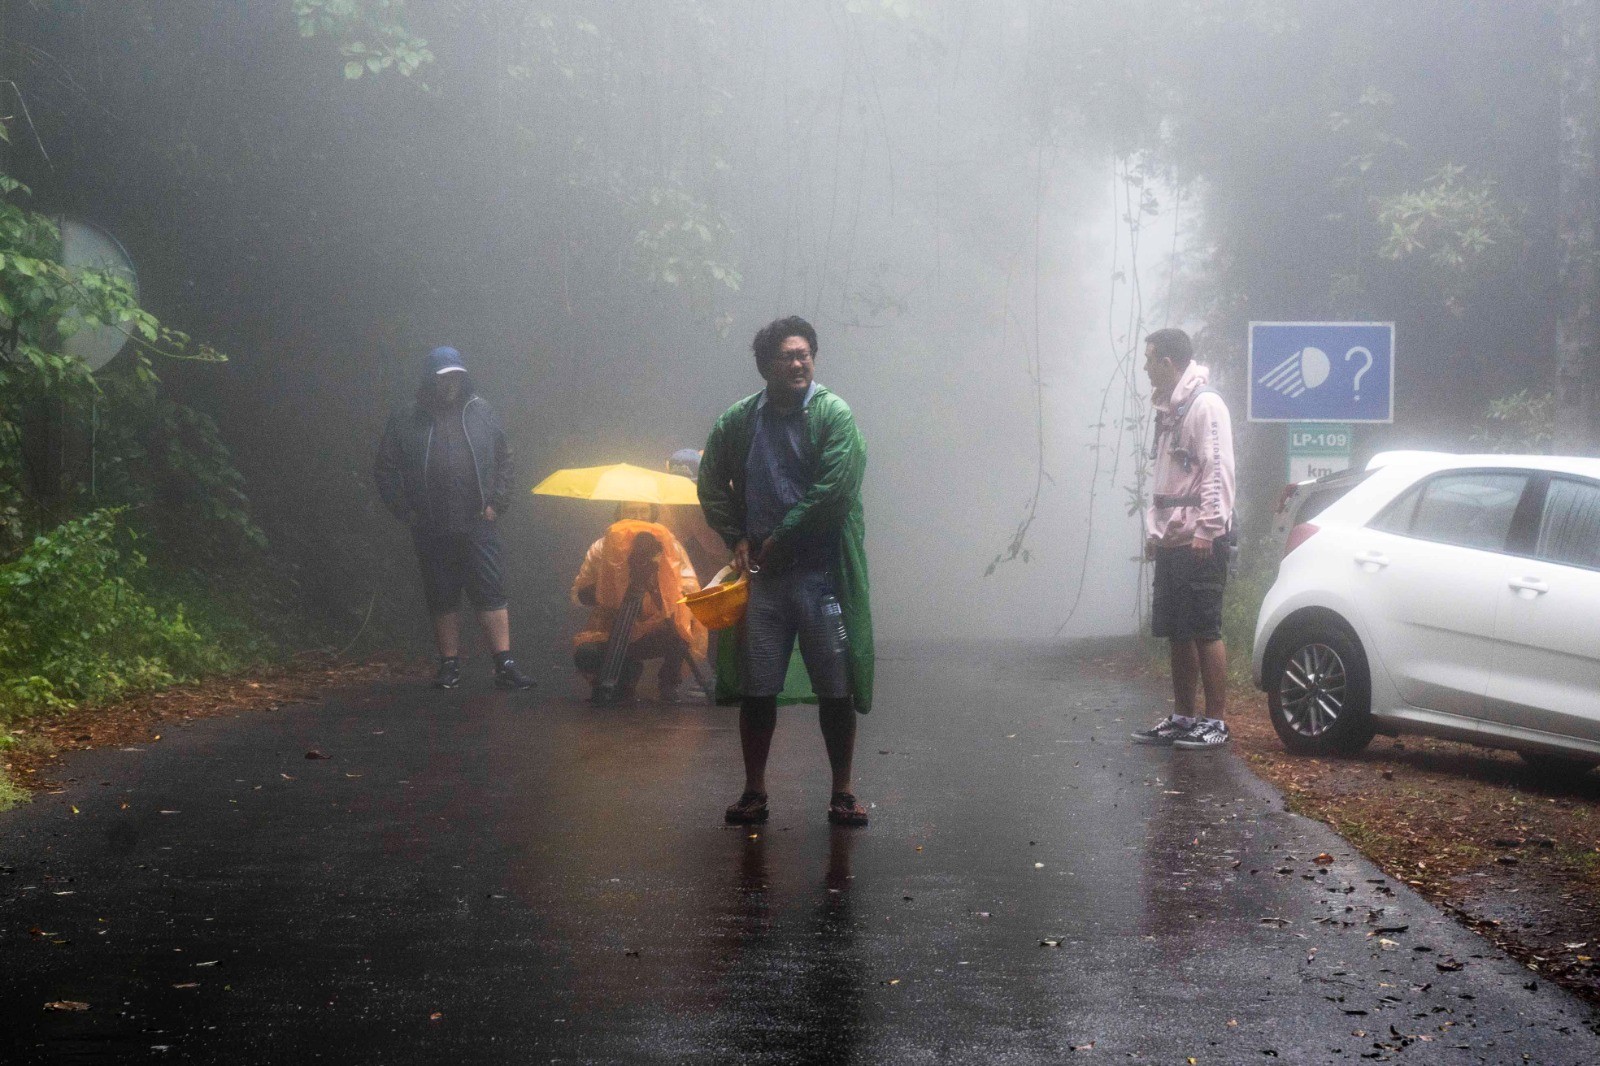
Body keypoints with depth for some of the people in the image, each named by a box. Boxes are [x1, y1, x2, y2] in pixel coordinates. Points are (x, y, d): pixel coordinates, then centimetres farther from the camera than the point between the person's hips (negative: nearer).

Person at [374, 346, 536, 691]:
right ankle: (450, 665, 17)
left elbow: (503, 461, 11)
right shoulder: (406, 422, 3)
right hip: (432, 530, 0)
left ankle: (505, 665, -6)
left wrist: (496, 503, 1)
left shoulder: (480, 412, 7)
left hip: (478, 524, 0)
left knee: (491, 593, -5)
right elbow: (386, 469, 6)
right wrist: (406, 511, -1)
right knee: (442, 599, 8)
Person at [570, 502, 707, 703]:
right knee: (585, 655, -30)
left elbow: (690, 591, -12)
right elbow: (578, 595, -5)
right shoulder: (601, 549, -2)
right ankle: (628, 672, 7)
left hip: (656, 631, -1)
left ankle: (669, 684, -1)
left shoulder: (669, 546, -3)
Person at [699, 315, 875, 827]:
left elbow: (833, 491, -12)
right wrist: (737, 538, 3)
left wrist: (780, 540, -9)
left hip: (822, 571, -3)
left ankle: (842, 793, 14)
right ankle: (754, 791, 18)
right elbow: (712, 485, 17)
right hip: (761, 573, 3)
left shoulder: (833, 414, -4)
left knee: (836, 689, 2)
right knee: (756, 689, 6)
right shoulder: (738, 420, 7)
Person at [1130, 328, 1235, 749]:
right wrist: (1154, 529, 18)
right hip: (1171, 541, 9)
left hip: (1200, 543, -9)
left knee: (1205, 631, -7)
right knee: (1176, 632, 11)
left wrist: (1207, 529, -20)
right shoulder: (1168, 410, 18)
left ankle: (1215, 721, -3)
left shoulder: (1205, 405, -11)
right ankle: (1183, 717, 17)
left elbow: (1218, 472, -17)